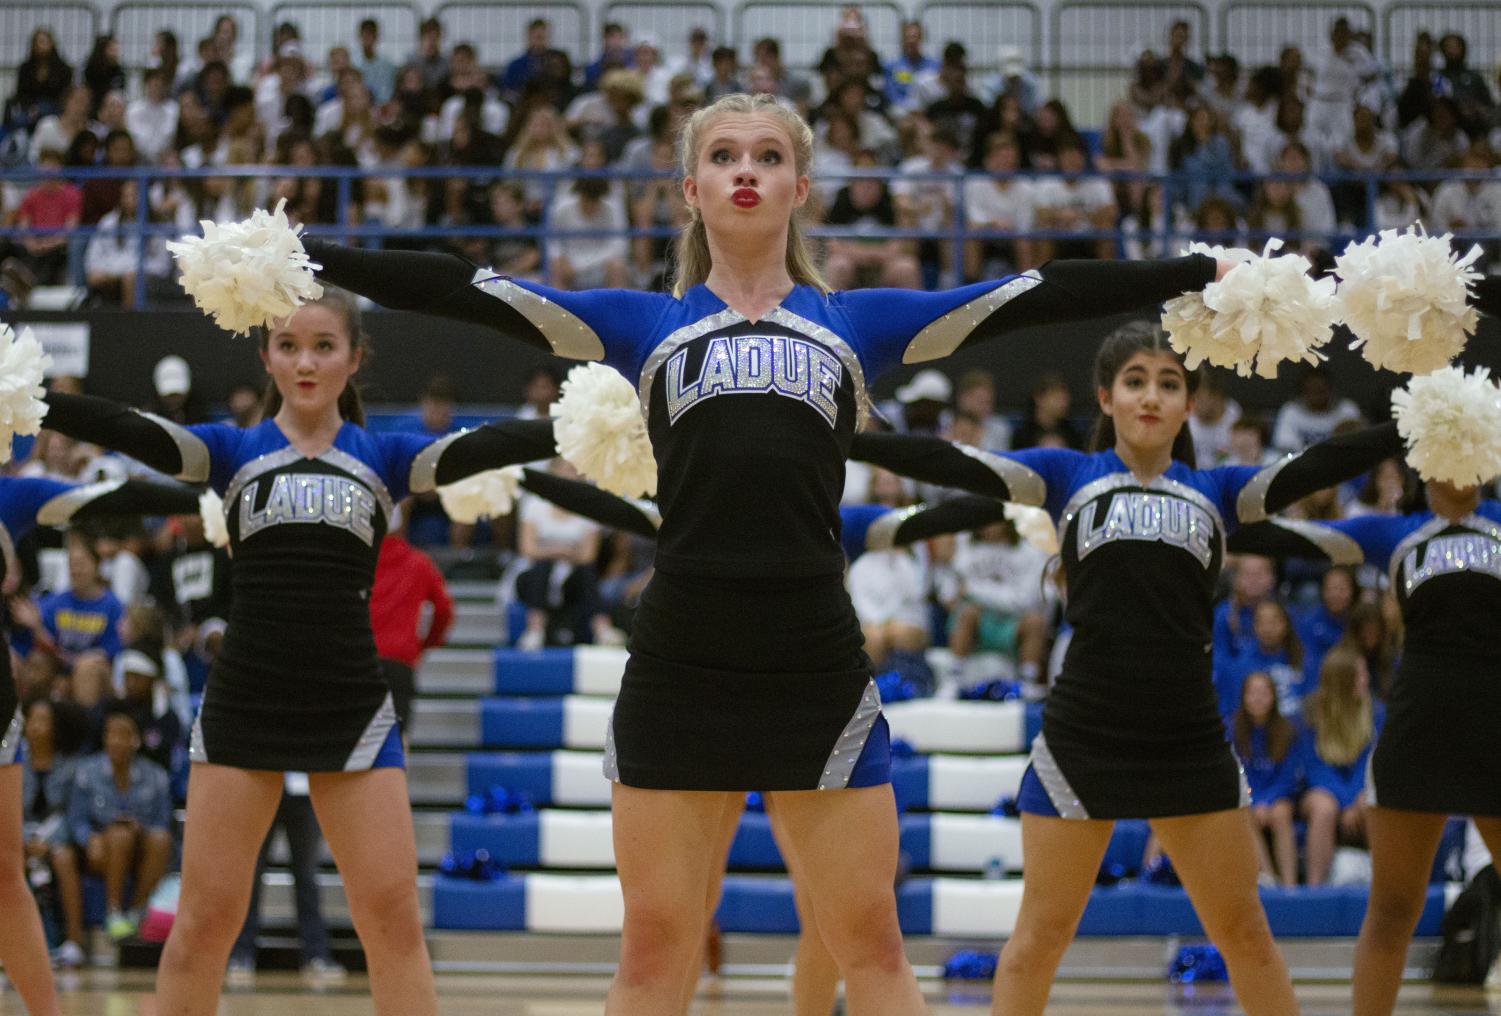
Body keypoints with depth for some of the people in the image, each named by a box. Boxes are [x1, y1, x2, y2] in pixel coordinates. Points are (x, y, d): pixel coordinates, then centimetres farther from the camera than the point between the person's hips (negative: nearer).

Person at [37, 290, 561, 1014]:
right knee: (205, 919, 1)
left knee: (393, 916, -3)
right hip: (242, 706, 0)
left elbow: (485, 447, -8)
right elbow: (119, 428, -8)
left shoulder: (383, 457, 7)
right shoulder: (233, 451, 6)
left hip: (353, 709, 0)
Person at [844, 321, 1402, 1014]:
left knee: (1245, 933, 8)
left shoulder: (1217, 491, 9)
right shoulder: (1068, 475, 4)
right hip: (1082, 737, -2)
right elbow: (949, 465, -4)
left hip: (1190, 740, 2)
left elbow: (1321, 466, -1)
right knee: (1040, 935, 2)